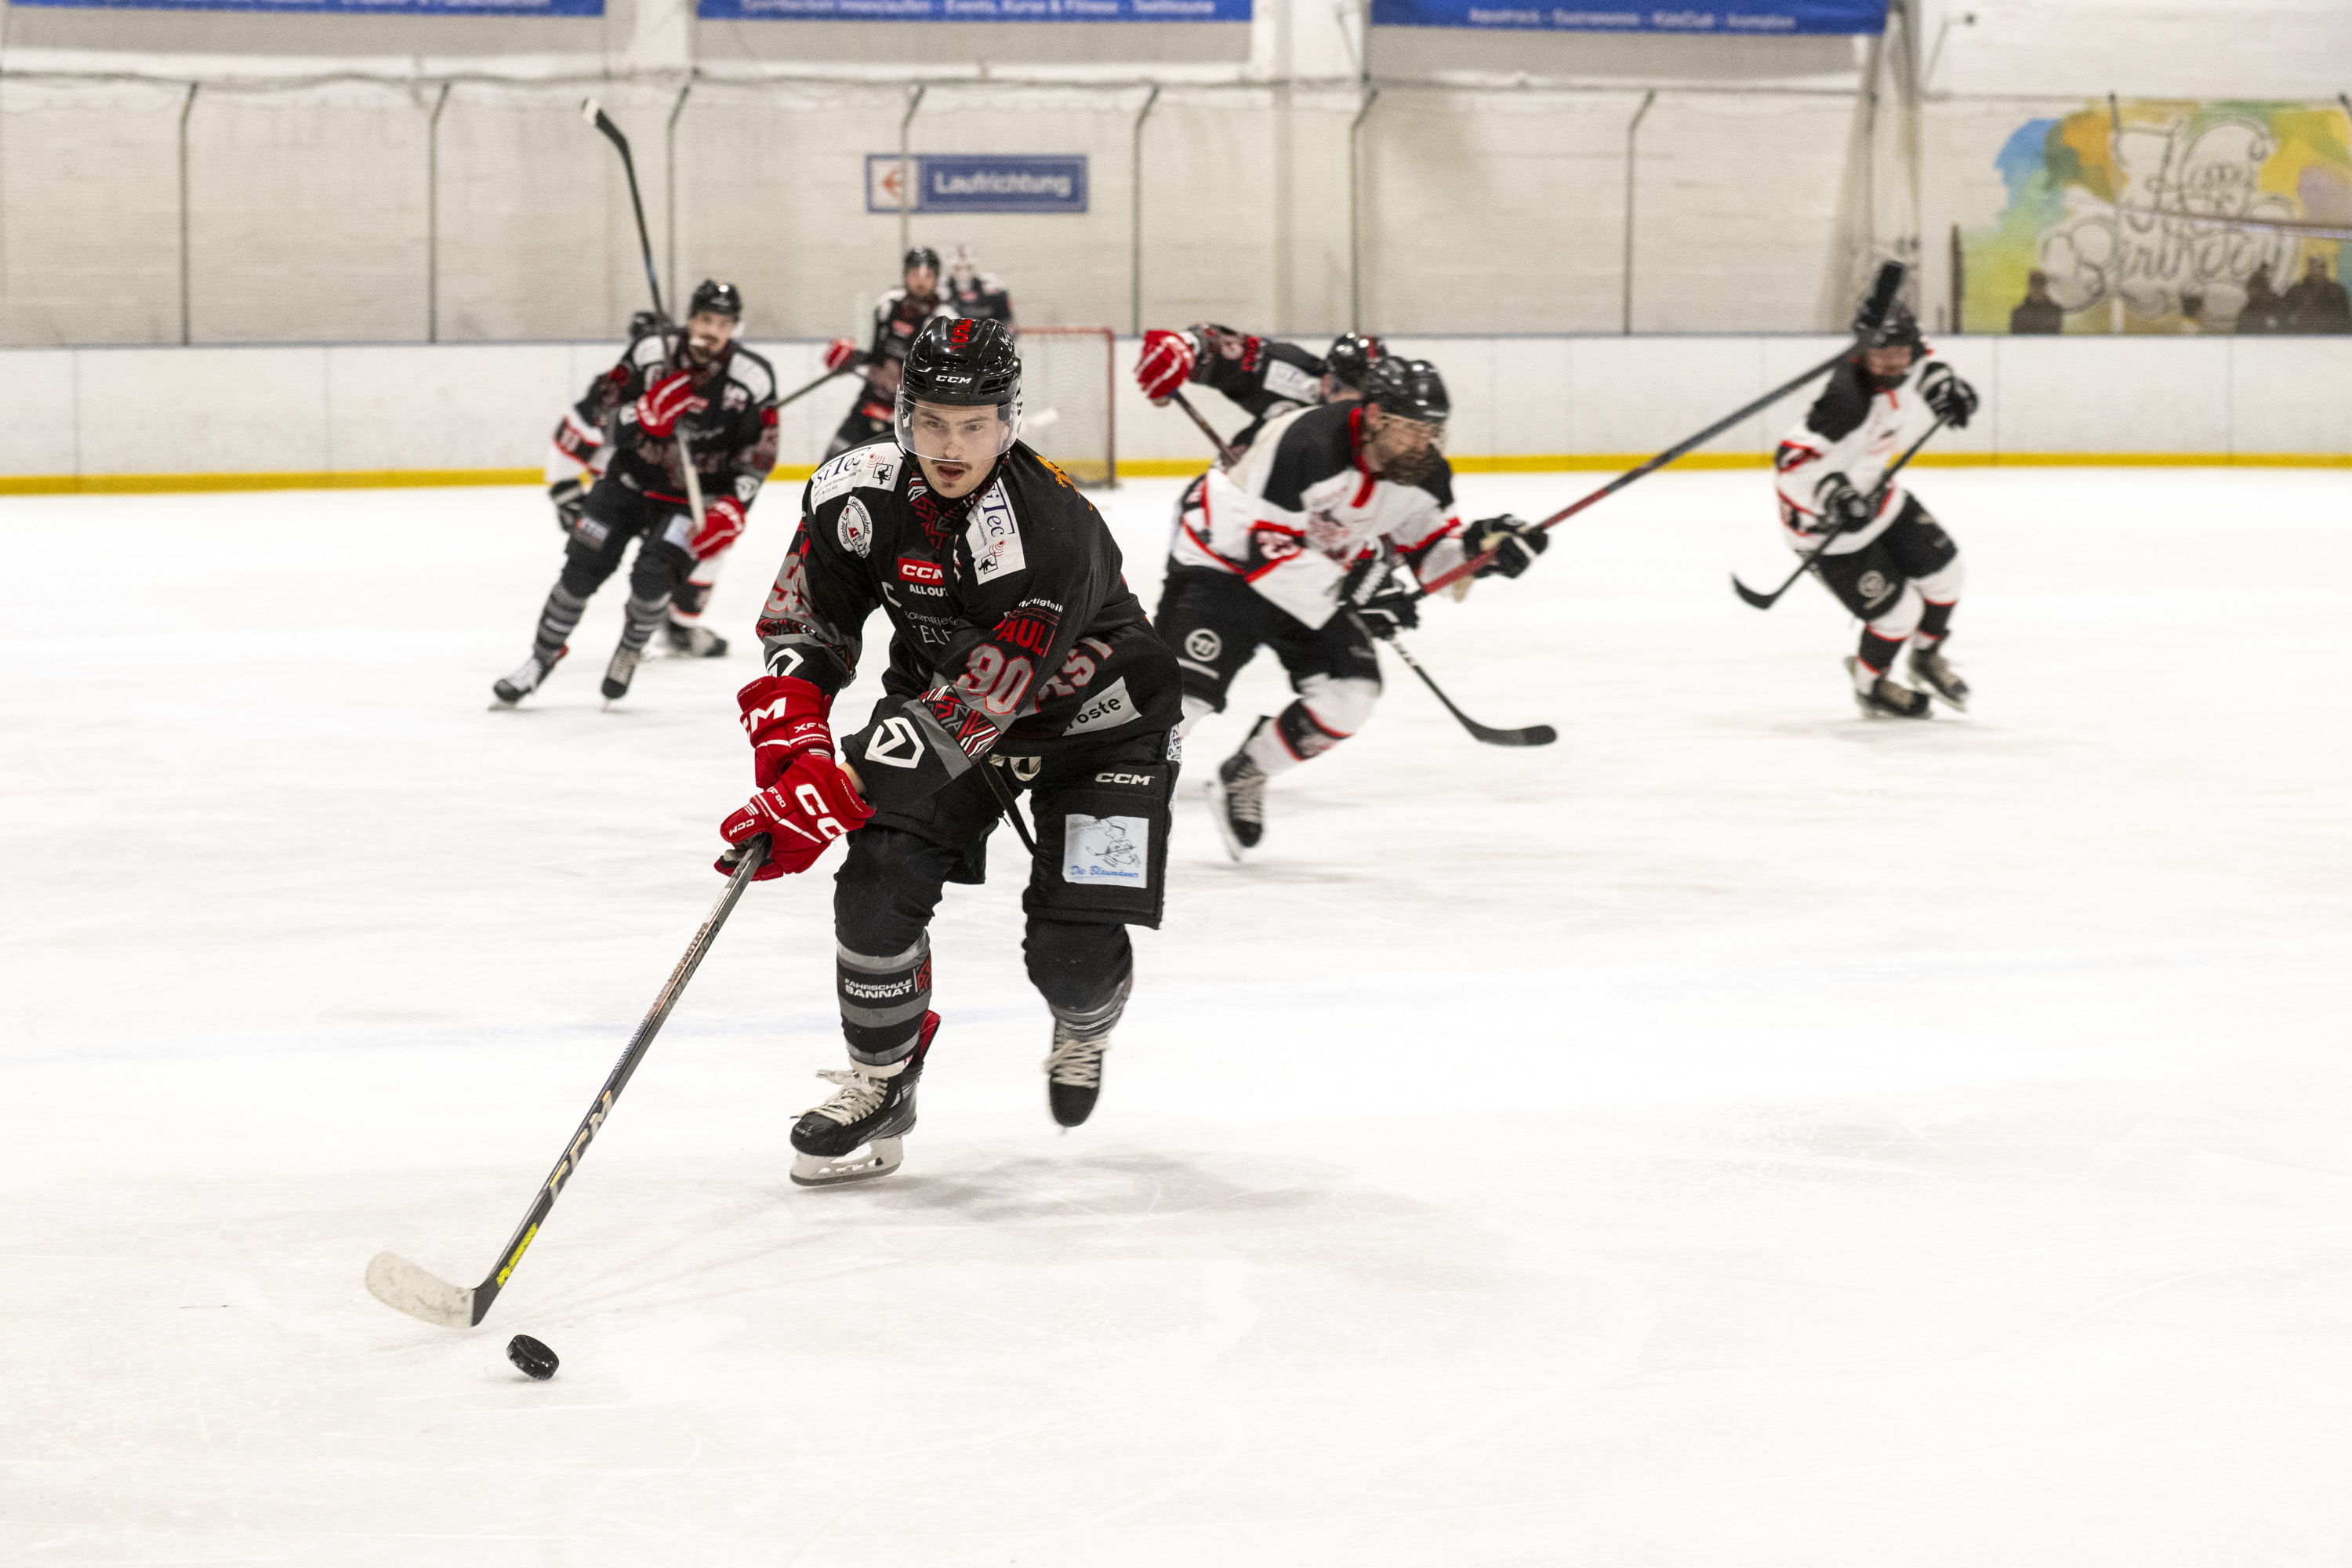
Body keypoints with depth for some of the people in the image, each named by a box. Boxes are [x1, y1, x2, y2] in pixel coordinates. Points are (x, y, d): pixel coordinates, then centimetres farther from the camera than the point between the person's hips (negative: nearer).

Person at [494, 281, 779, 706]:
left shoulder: (754, 379, -13)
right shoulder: (650, 354, -14)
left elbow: (758, 458, -7)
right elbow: (598, 419, -9)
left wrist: (730, 511, -17)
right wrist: (646, 414, -28)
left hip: (693, 497, -1)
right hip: (630, 479, 1)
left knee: (654, 574, -20)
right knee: (583, 567, -4)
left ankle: (630, 650, 8)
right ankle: (542, 657, 15)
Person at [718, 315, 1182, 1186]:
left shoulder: (1048, 534, -36)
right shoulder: (862, 491, -17)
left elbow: (967, 713, -38)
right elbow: (806, 619, -2)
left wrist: (830, 799, -42)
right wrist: (792, 737, -19)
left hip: (1092, 719, -4)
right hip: (935, 685, 5)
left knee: (1074, 952, -12)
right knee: (880, 877, -17)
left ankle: (1084, 1031, 26)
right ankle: (880, 1085, 3)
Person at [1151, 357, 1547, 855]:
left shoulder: (1423, 473, -10)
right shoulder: (1308, 444, -33)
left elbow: (1426, 547, 3)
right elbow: (1262, 544, -32)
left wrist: (1475, 547, -19)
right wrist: (1345, 597, -35)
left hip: (1326, 579, 7)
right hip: (1227, 559, -7)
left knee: (1349, 696, -9)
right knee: (1183, 691, -20)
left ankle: (1243, 778, 11)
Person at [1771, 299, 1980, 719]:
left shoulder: (1889, 368, -10)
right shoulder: (1848, 400, -37)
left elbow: (1917, 353, 18)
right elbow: (1790, 463, -41)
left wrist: (1940, 379, 5)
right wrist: (1833, 493, -53)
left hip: (1872, 495, 9)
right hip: (1826, 524, -9)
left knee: (1946, 571, 12)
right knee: (1897, 611, -5)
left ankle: (1926, 657, 39)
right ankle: (1870, 688, 25)